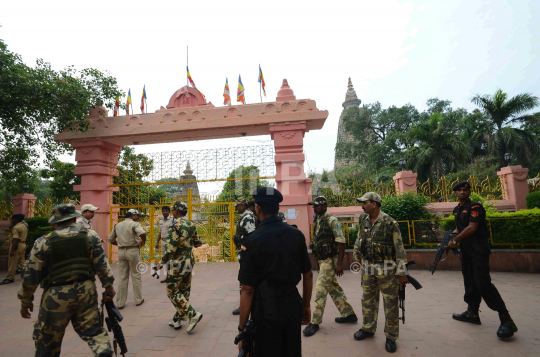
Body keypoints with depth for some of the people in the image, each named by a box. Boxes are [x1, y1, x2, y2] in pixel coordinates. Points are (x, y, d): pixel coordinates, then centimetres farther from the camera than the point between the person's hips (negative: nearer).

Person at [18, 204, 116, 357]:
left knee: (47, 338, 19)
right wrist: (109, 287, 7)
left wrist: (25, 301, 13)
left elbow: (31, 275, -1)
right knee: (92, 329, 13)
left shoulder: (43, 242, -6)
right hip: (85, 291, 2)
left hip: (57, 295, -1)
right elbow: (102, 266, -3)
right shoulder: (91, 236, -3)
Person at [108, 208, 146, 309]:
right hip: (133, 251, -5)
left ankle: (120, 303, 17)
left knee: (122, 277, 12)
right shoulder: (134, 224, -9)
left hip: (121, 251, 5)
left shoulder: (117, 225, 11)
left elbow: (111, 240, 16)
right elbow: (142, 233, -27)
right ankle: (138, 300, 18)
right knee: (136, 275, 8)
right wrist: (143, 242, -9)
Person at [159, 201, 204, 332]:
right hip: (190, 261, 8)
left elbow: (171, 250, -22)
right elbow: (197, 243, 12)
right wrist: (201, 242, 34)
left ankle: (193, 315, -2)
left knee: (172, 292, 4)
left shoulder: (176, 226, -20)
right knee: (184, 291, 14)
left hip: (177, 263, -8)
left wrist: (161, 263, -10)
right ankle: (177, 319, 27)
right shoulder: (191, 225, 3)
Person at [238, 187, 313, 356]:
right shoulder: (297, 235, -4)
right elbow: (308, 275, 4)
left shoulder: (252, 241, -17)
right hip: (292, 304, 4)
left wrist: (242, 328, -7)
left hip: (267, 309, -4)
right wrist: (306, 305, 17)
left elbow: (248, 289, -16)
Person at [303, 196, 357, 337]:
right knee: (334, 288, 17)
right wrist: (318, 260, 20)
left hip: (330, 260, -9)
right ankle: (349, 314, 32)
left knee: (320, 289, -6)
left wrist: (339, 264, -20)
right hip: (322, 260, 9)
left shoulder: (332, 221, -16)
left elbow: (341, 243, -18)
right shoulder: (318, 221, 10)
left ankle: (315, 322, 6)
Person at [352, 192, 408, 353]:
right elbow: (359, 240, 14)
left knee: (390, 303, 7)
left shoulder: (390, 223, -16)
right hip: (367, 267, 5)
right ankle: (368, 328, 34)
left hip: (386, 268, -5)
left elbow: (400, 248, -13)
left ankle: (391, 336, 23)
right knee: (368, 299, 17)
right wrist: (356, 258, 16)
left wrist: (402, 272, -11)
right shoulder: (363, 220, 1)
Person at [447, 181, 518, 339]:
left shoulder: (475, 206, -10)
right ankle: (472, 313, 22)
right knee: (470, 282, 13)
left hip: (479, 250, -8)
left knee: (483, 282, -13)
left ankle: (506, 319, -5)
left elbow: (472, 228, -17)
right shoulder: (457, 210, 14)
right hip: (466, 250, 8)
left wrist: (455, 241, -12)